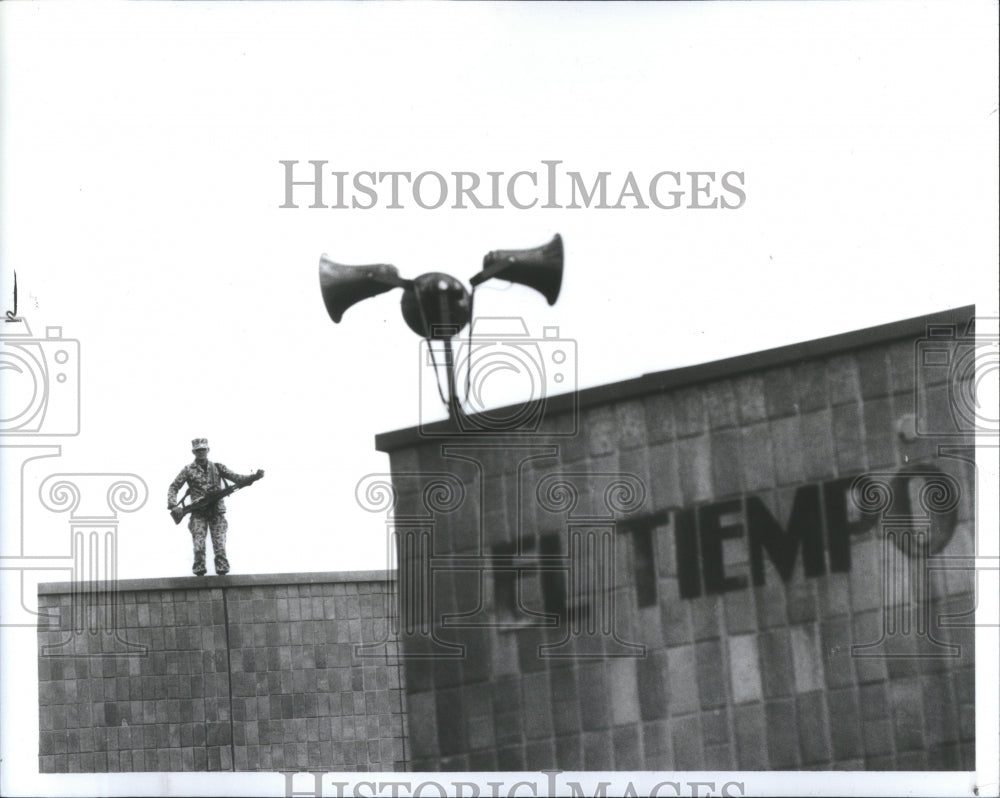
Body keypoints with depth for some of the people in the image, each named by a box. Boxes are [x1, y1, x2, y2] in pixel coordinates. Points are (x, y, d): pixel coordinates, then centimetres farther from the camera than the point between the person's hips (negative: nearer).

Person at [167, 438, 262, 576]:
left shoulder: (217, 467, 12)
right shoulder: (188, 470, 7)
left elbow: (235, 477, 5)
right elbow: (174, 487, 7)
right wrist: (173, 505, -10)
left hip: (217, 513, 1)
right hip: (198, 514, -1)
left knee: (220, 546, -8)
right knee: (199, 547, -10)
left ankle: (222, 573, -8)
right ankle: (199, 574, -6)